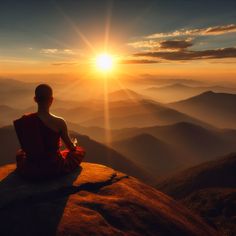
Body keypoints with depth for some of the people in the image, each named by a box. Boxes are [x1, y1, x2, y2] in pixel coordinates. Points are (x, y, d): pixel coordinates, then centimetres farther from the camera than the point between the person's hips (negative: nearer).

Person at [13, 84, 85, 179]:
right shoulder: (59, 122, -22)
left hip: (29, 170, 3)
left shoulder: (23, 120, -12)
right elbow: (71, 147, -7)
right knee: (80, 150, 20)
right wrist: (74, 146, 19)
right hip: (54, 168, -2)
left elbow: (25, 147, 4)